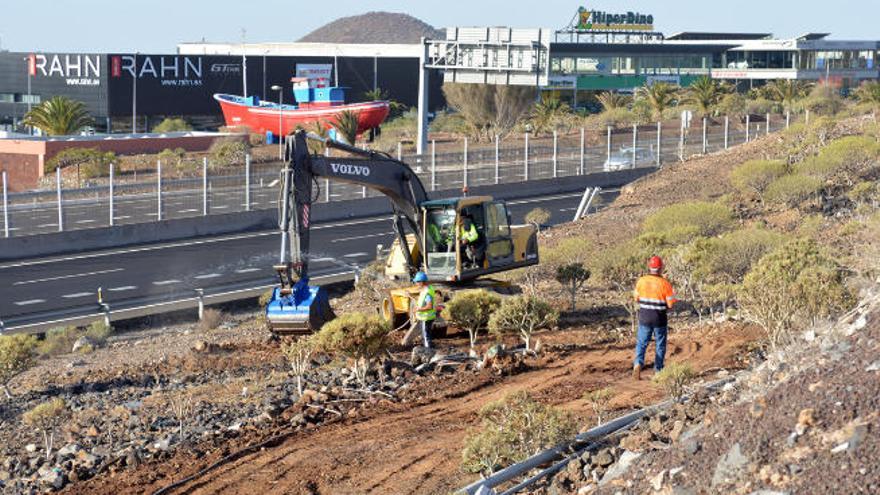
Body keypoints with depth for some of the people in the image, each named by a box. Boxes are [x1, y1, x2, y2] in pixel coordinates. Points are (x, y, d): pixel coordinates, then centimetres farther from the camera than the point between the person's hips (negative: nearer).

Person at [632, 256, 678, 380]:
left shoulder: (641, 281, -6)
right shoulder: (665, 283, -14)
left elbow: (636, 298, 7)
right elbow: (671, 304, -11)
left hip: (644, 317, 2)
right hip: (660, 319, -2)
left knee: (641, 343, 10)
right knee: (660, 345, 13)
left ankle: (638, 363, -13)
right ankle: (658, 370, 18)